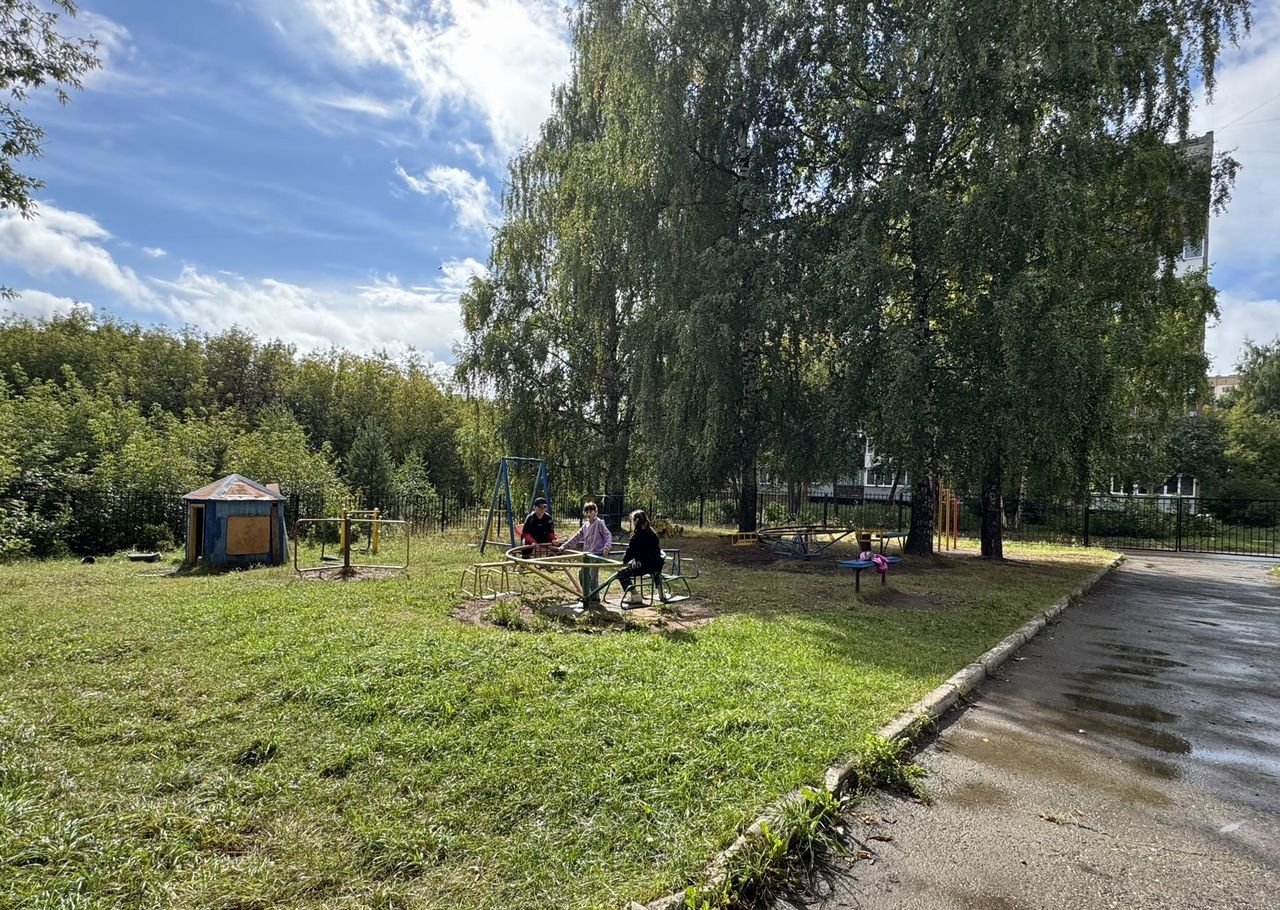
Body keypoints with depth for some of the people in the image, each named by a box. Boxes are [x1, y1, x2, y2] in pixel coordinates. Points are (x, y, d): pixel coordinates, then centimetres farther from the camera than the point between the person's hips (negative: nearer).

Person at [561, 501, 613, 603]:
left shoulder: (599, 523, -6)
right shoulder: (585, 525, 15)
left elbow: (608, 535, -12)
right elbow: (576, 537, 17)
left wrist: (606, 547, -29)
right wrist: (564, 546, 13)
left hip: (597, 553, -8)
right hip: (587, 554, 8)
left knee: (592, 575, -9)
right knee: (582, 572, 11)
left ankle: (595, 598, 2)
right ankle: (586, 595, 24)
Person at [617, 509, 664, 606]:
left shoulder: (636, 536, -10)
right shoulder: (652, 533, 12)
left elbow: (630, 552, -8)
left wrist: (624, 560, 13)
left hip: (644, 565, -8)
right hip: (657, 564, 8)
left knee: (621, 574, 1)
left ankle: (635, 596, -3)